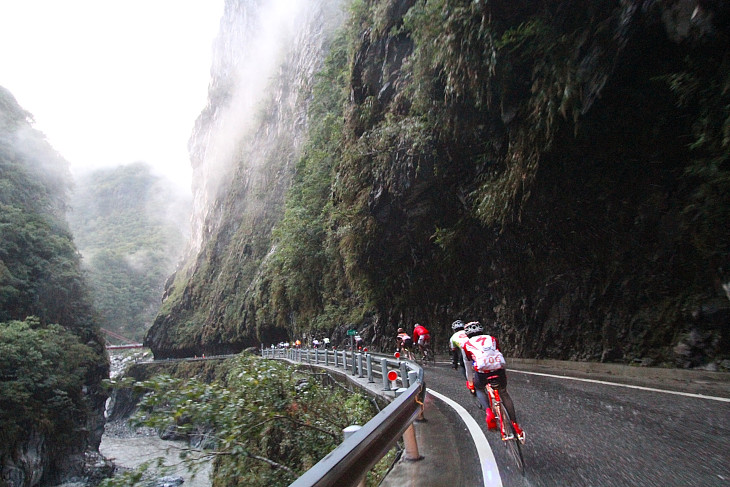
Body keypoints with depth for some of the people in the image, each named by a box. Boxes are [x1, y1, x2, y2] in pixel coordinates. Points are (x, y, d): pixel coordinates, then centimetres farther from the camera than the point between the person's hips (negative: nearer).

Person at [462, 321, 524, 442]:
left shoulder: (467, 344, 22)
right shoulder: (492, 339, 27)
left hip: (482, 371, -2)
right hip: (498, 368, 2)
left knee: (479, 389, 29)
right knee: (504, 393, 27)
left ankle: (488, 411, 3)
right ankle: (515, 425, 28)